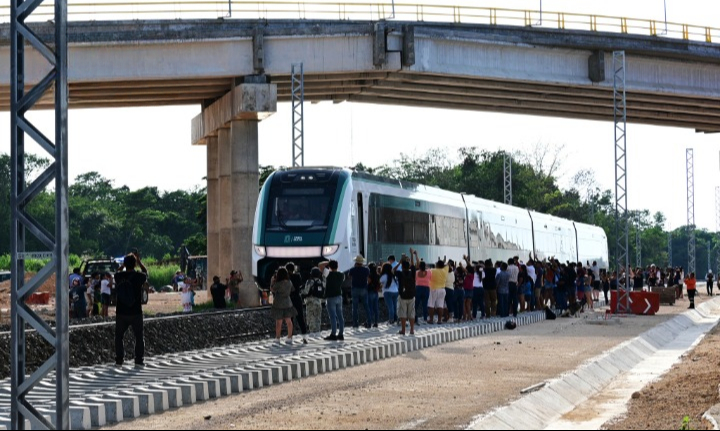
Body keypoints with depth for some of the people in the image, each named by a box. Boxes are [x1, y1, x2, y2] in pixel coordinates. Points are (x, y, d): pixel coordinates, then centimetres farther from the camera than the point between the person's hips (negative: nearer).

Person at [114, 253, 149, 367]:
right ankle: (139, 360, 6)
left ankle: (119, 360, 9)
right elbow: (146, 272, 12)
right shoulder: (139, 276, -11)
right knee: (139, 336, 9)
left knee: (119, 336, 12)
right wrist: (139, 261, 21)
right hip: (136, 313, -1)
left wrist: (124, 263, 25)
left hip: (121, 313, 1)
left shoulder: (119, 276, -7)